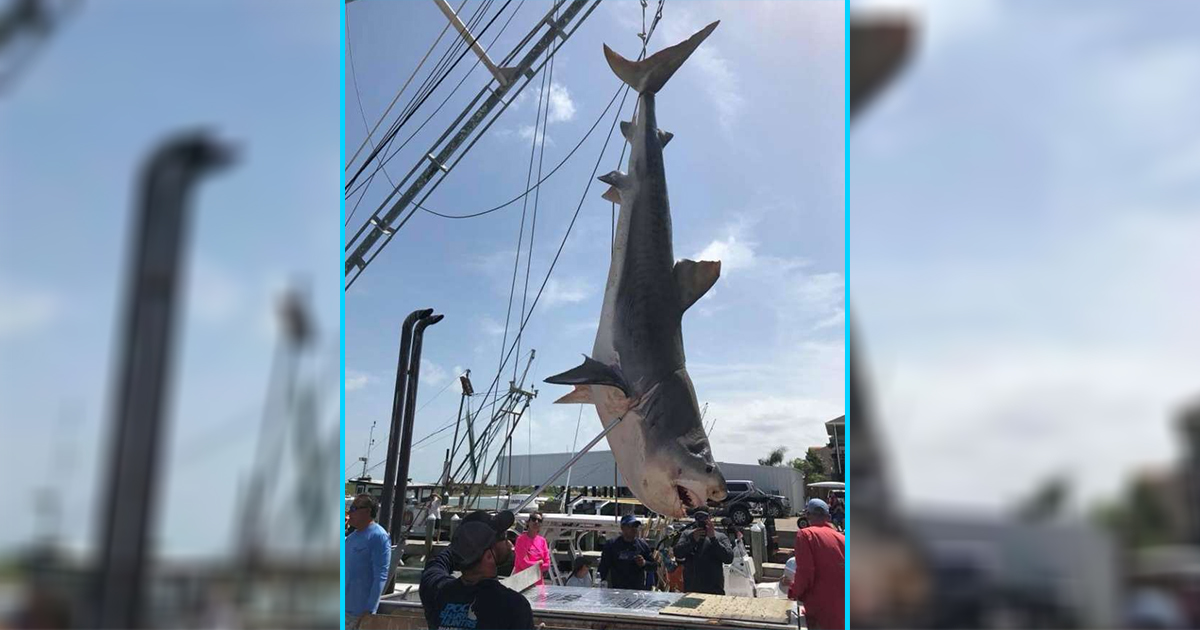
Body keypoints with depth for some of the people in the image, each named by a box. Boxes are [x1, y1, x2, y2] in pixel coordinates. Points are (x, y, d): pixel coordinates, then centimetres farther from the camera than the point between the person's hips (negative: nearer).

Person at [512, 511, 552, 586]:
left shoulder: (542, 541, 7)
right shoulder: (521, 539, -6)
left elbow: (547, 564, 5)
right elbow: (524, 563, -12)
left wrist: (533, 566, -6)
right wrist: (539, 563, -1)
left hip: (538, 582, 4)